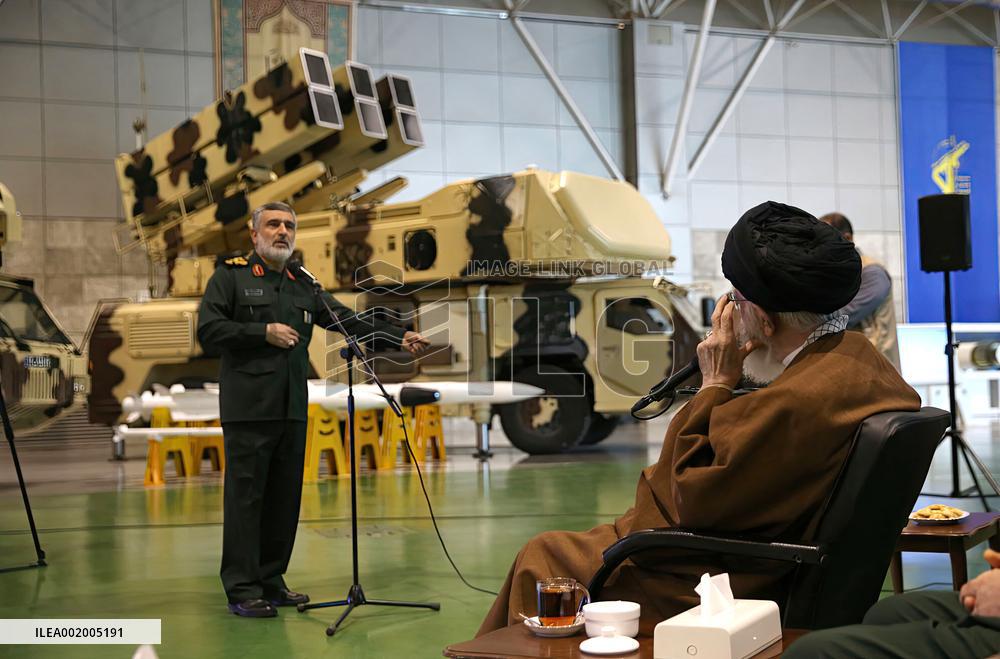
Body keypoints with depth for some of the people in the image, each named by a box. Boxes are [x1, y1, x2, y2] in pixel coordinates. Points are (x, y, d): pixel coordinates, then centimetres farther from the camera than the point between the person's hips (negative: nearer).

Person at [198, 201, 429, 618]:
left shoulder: (303, 285, 18)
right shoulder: (231, 276, 2)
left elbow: (348, 320, 11)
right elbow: (207, 330, -7)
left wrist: (399, 337, 1)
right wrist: (264, 332, -13)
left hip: (292, 410, 6)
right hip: (248, 409, -6)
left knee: (285, 498, 8)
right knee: (245, 497, -4)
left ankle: (270, 581, 19)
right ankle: (242, 590, 2)